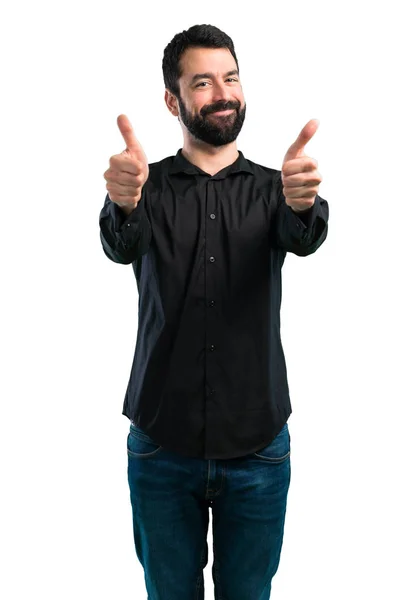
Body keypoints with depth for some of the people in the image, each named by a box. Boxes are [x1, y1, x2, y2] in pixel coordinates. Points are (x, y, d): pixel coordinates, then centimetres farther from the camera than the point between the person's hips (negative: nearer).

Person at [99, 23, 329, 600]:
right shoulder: (147, 185, -1)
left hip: (258, 449, 1)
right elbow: (121, 247, -20)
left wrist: (303, 204, -42)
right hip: (161, 445, 0)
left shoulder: (272, 187, 2)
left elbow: (303, 238, -18)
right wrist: (124, 204, -44)